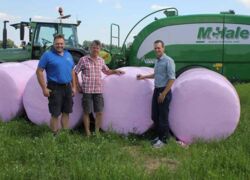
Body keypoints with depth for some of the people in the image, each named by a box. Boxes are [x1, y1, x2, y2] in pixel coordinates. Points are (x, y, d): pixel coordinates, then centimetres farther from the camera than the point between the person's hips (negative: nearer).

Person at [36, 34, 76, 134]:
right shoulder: (48, 55, -5)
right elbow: (39, 71, -9)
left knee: (66, 112, 12)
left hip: (67, 87, 6)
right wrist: (44, 88, -13)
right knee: (55, 114, -1)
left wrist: (74, 86, 11)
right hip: (55, 88, -5)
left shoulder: (68, 55, 13)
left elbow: (72, 71, 17)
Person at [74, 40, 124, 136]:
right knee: (86, 112, 4)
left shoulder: (101, 60, 10)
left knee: (99, 112, 4)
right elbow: (75, 73, 1)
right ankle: (88, 133, 15)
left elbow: (106, 71, 26)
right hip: (87, 90, -4)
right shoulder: (83, 60, -4)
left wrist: (115, 71, 9)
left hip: (98, 90, 4)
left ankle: (97, 132, 18)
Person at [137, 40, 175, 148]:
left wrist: (163, 94, -21)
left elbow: (172, 79, -19)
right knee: (155, 116, 13)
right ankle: (159, 135, 27)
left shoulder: (168, 61, -14)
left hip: (164, 91, -8)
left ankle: (163, 139, 9)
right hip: (156, 90, 8)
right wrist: (144, 76, 34)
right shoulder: (157, 61, 12)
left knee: (163, 117, -2)